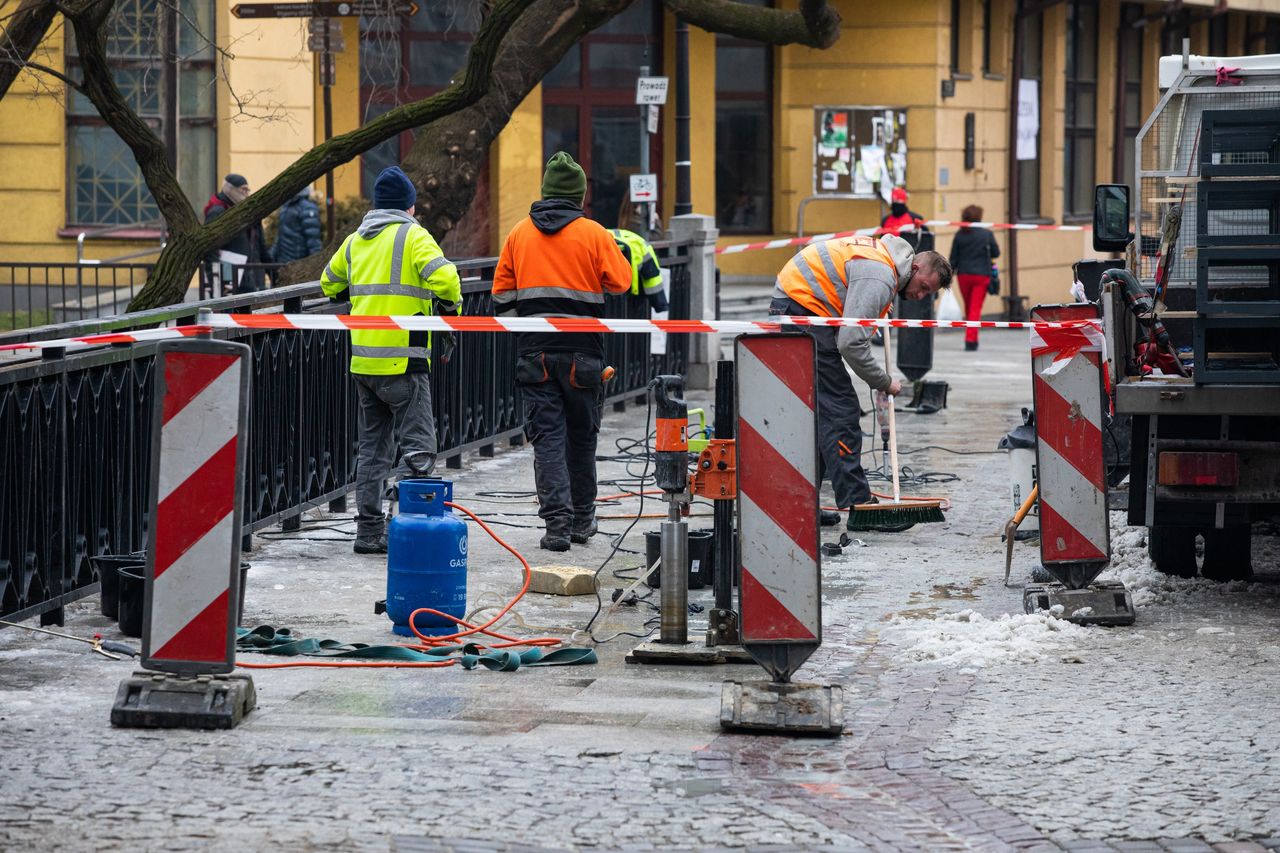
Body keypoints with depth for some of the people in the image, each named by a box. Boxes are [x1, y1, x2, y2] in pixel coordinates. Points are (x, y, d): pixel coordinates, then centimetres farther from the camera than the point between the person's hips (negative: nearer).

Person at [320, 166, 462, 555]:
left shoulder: (355, 241, 14)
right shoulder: (413, 236, -6)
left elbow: (329, 284, 27)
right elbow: (443, 278, -19)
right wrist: (453, 306, 0)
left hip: (363, 361, 7)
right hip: (403, 362, -7)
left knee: (371, 448, 14)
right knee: (418, 447, -5)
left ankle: (369, 531, 13)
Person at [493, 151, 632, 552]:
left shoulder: (520, 233, 6)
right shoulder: (594, 234, -3)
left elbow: (501, 294, 8)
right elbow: (621, 282, 1)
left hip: (534, 350, 1)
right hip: (582, 351, -1)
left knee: (547, 436, 0)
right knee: (582, 436, 12)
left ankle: (557, 520, -11)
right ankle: (582, 520, 21)